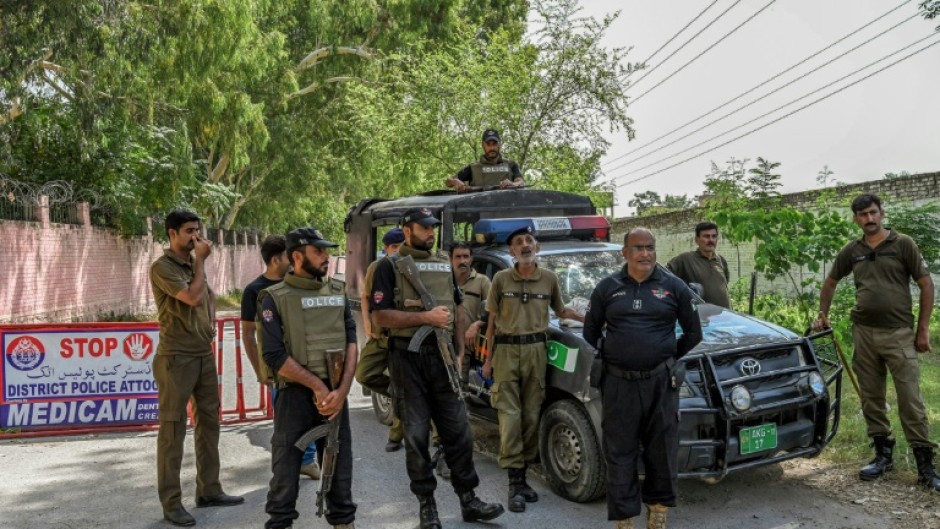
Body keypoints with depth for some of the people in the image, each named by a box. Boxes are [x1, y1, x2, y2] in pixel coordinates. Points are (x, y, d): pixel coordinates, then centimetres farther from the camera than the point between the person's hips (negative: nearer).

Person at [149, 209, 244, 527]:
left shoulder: (194, 265, 13)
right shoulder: (162, 267, -11)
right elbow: (193, 297, -21)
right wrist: (200, 261, -10)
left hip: (205, 354, 8)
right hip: (177, 357, -8)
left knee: (209, 422, 12)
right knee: (172, 429, -2)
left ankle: (209, 490, 23)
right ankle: (171, 503, 6)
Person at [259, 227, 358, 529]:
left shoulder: (338, 292, 8)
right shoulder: (275, 298, -4)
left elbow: (351, 341, 4)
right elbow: (274, 356, -11)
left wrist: (342, 389, -9)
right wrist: (317, 386, -14)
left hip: (335, 393, 4)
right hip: (296, 394, -3)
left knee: (340, 462, 11)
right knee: (287, 465, 6)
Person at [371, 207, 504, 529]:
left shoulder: (444, 265, 14)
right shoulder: (390, 266, -3)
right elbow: (380, 316, -11)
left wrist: (460, 351, 11)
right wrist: (426, 317, -18)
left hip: (443, 355, 4)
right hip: (408, 357, -4)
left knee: (458, 431, 6)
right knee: (416, 435, 4)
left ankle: (468, 500, 17)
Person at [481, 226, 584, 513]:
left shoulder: (549, 279, 5)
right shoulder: (501, 279, 2)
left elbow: (561, 311, 19)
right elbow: (493, 319, 6)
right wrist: (489, 359, 5)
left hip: (536, 350, 2)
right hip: (506, 350, -1)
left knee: (531, 415, 5)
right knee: (510, 416, -4)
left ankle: (522, 475, 17)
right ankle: (515, 483, 0)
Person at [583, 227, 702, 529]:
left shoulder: (674, 287, 2)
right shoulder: (607, 288, 3)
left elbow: (693, 333, 10)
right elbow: (590, 331, 13)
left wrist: (669, 358, 9)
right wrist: (609, 358, 9)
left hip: (661, 382, 0)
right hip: (618, 383, 0)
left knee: (662, 453, 10)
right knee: (620, 455, 4)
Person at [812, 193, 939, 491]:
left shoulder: (903, 244, -2)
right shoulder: (851, 251, 8)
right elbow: (830, 283, 21)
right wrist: (822, 315, 17)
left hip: (899, 334, -4)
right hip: (863, 334, 4)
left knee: (910, 400, -4)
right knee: (871, 399, 9)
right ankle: (883, 455, 21)